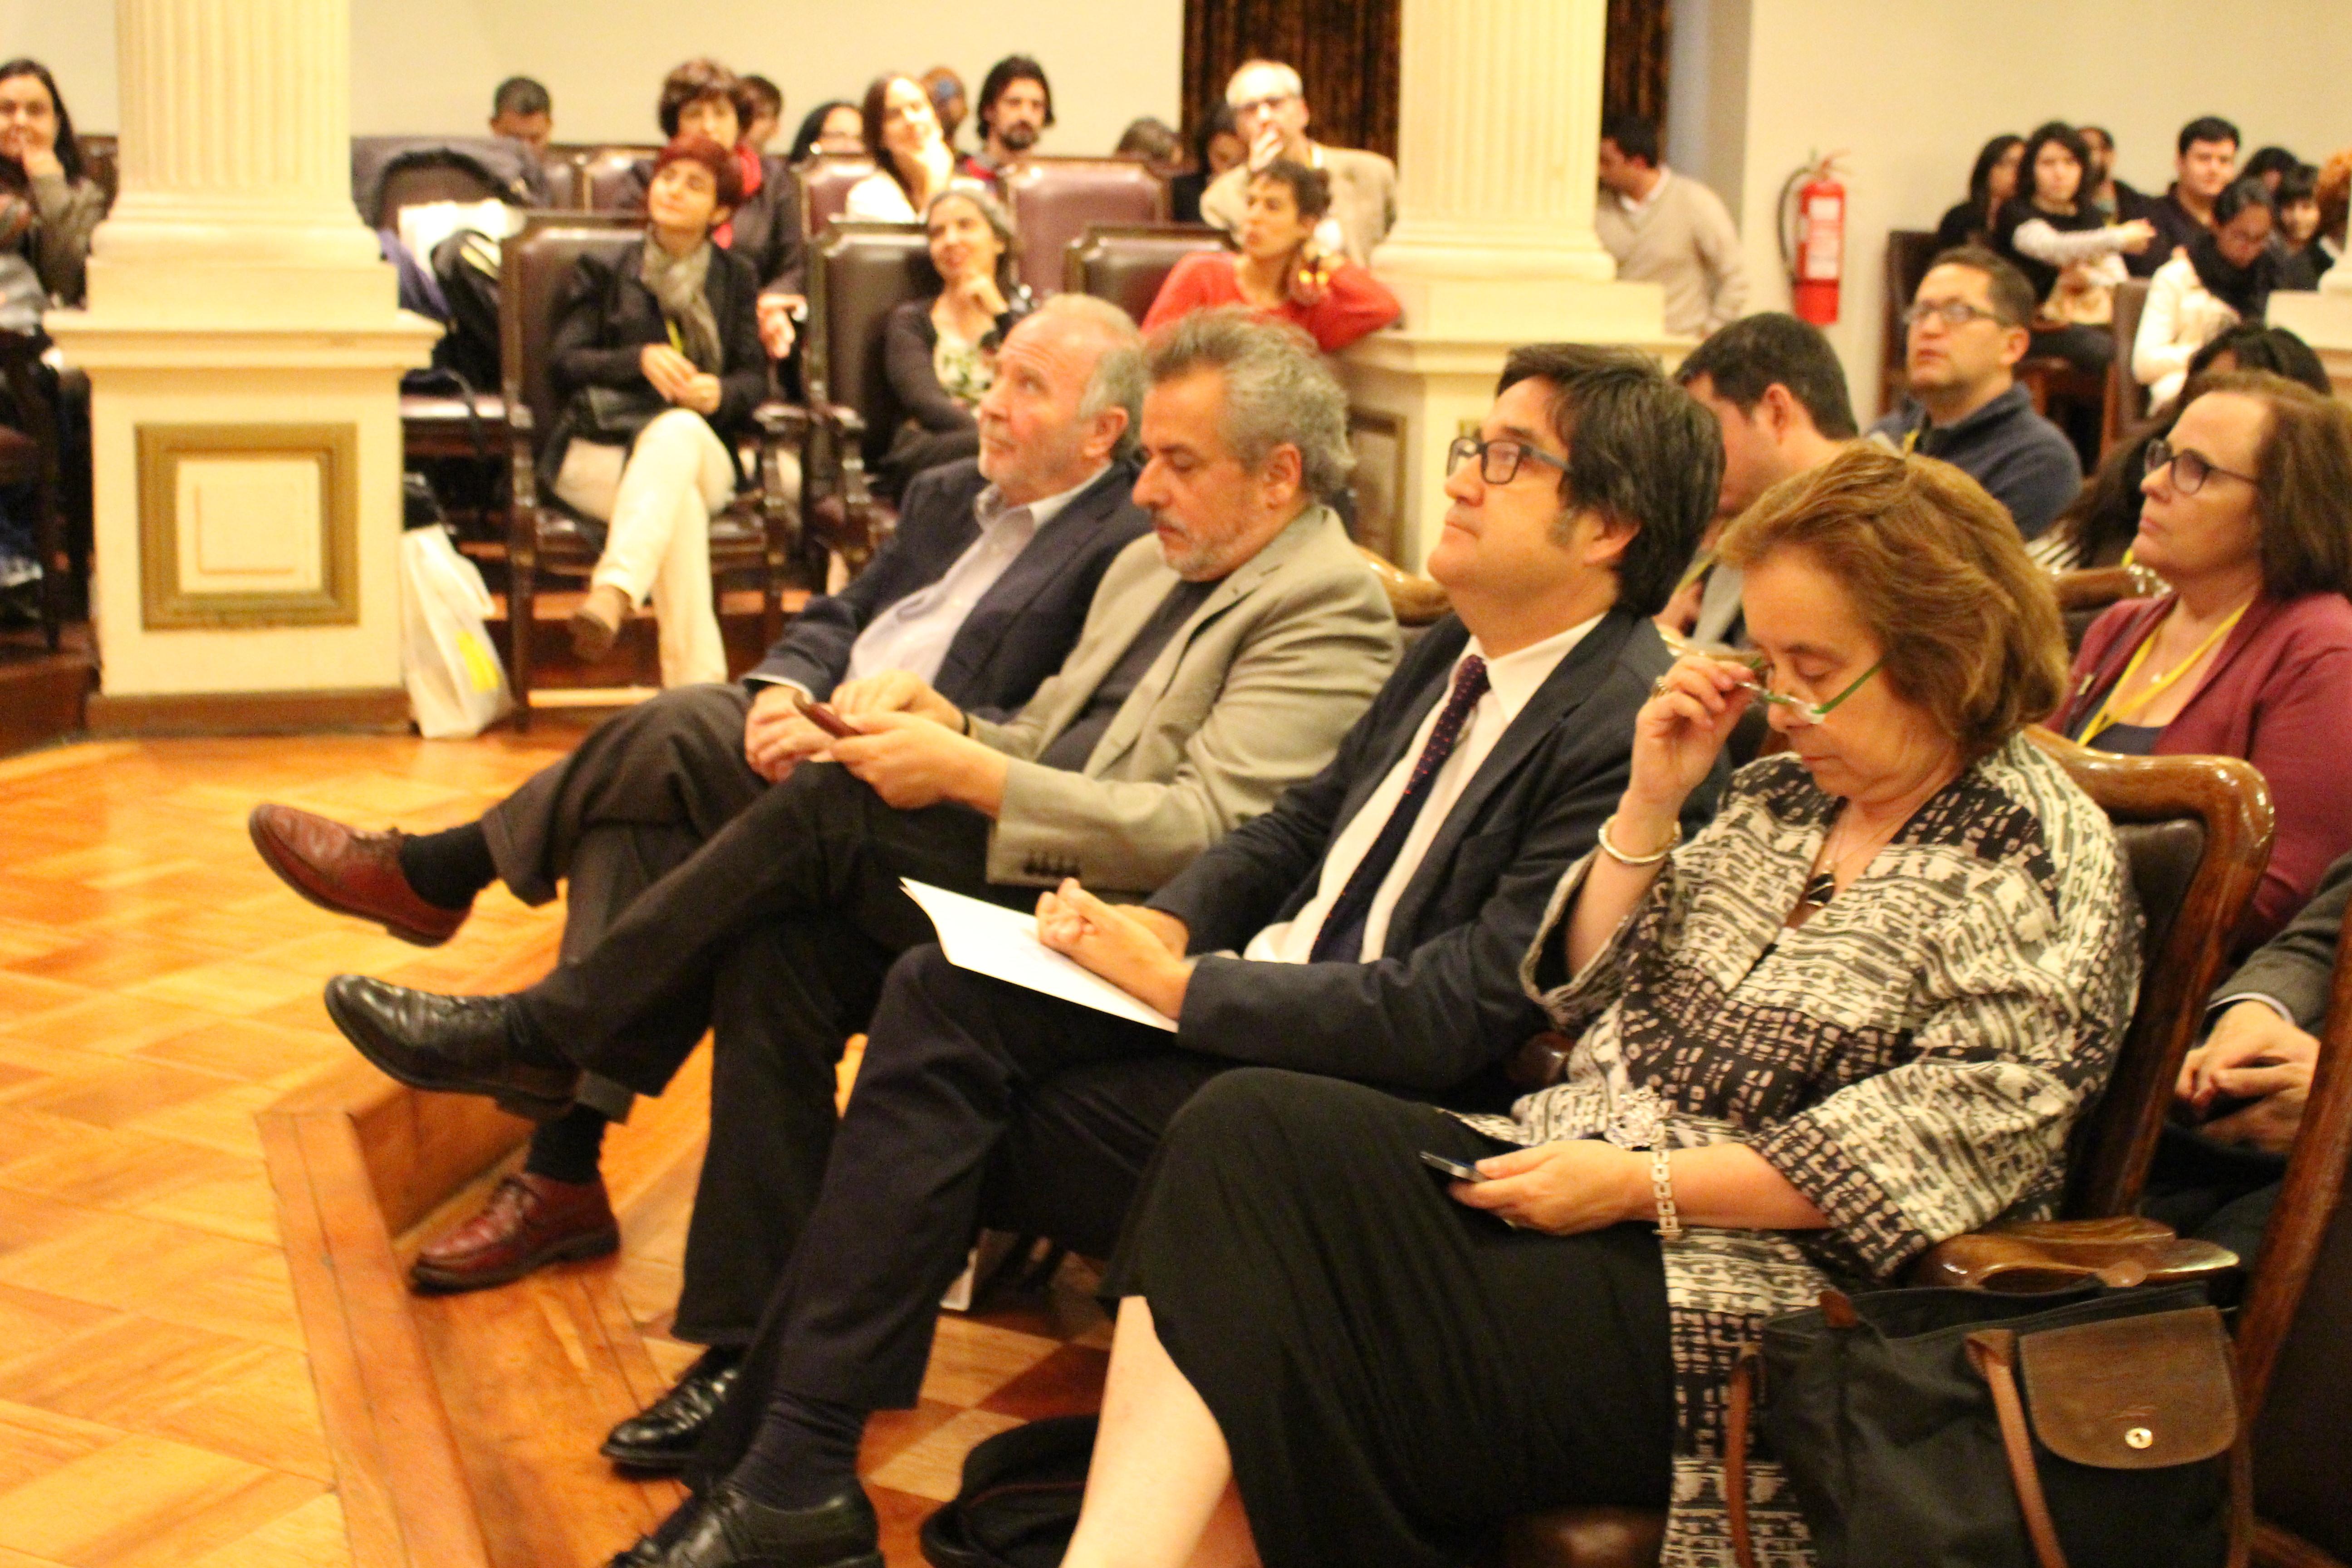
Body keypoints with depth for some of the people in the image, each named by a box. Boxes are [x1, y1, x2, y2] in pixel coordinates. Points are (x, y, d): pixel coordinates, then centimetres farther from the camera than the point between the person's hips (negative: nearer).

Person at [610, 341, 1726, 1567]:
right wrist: (1168, 922, -1)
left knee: (944, 1137, -16)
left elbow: (1457, 1020, -23)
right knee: (940, 989, -12)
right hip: (1254, 986, 8)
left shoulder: (1631, 731, -19)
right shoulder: (1457, 644, 9)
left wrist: (1184, 985, -18)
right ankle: (789, 1468, -9)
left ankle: (792, 1469, 1)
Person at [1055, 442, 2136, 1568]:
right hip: (1574, 1171, 7)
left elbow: (1938, 1147, -17)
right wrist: (1650, 805, 1)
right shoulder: (1790, 790, 15)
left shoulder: (2042, 858, -7)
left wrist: (1639, 1186, -19)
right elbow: (1587, 997, 16)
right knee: (1250, 1130, -19)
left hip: (1746, 1286, -7)